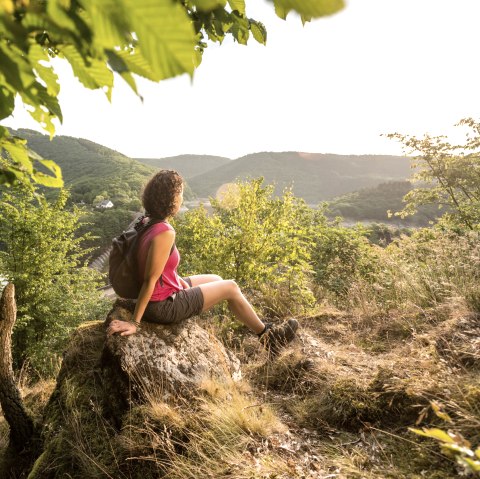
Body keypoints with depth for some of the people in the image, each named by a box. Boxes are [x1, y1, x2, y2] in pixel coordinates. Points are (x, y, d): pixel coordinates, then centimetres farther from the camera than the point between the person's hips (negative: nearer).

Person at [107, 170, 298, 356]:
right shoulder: (165, 233, -29)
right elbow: (150, 280, -27)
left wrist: (181, 282, 14)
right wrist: (134, 323, -22)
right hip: (163, 307, -9)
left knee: (216, 279, 20)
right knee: (231, 287, 3)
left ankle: (258, 325, 35)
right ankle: (265, 334, 26)